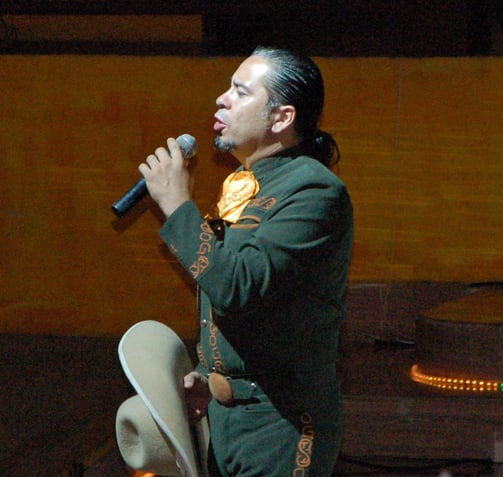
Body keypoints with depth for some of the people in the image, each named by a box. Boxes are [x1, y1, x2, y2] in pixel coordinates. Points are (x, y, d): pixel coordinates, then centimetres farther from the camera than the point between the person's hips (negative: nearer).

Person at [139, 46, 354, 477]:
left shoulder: (315, 191, -16)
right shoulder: (244, 187, 13)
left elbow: (239, 288, -27)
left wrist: (177, 206, -19)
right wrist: (209, 379, 9)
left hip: (277, 425, -8)